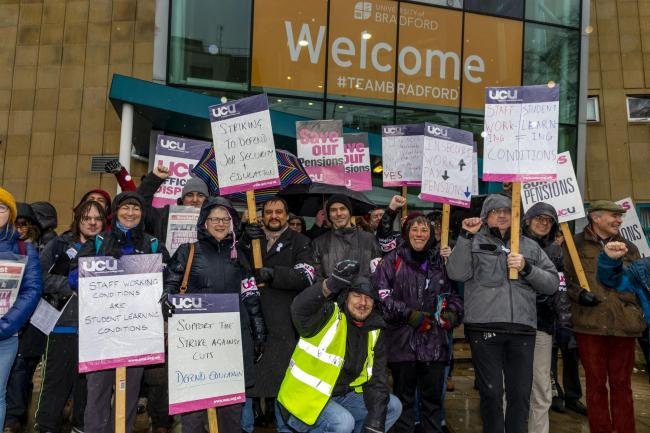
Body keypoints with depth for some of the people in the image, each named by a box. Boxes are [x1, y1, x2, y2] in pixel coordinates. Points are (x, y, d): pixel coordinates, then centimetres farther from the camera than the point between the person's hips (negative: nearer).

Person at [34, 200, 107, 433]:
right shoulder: (59, 245, 5)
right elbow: (40, 277, -3)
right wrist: (72, 285, -12)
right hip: (64, 323, -2)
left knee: (87, 378, 10)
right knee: (56, 377, 3)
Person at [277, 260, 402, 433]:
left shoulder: (375, 333, 4)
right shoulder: (327, 317, -14)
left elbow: (377, 379, 1)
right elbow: (299, 310, -37)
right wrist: (332, 284, -52)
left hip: (342, 396, 7)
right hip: (303, 399, -6)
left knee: (393, 406, 2)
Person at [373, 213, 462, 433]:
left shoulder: (439, 262, 14)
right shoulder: (393, 260, 0)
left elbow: (453, 294, 19)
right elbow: (381, 293, -10)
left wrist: (453, 313, -1)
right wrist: (409, 315, -15)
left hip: (435, 343, 4)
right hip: (403, 340, -3)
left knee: (433, 397, 10)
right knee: (404, 397, 8)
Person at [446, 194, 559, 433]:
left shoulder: (530, 246, 17)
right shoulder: (474, 242, 8)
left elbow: (552, 283, 12)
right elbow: (456, 273, -8)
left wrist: (527, 268, -4)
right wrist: (466, 235, -11)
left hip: (522, 328, 3)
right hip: (484, 327, -3)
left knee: (521, 393, 8)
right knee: (491, 392, 3)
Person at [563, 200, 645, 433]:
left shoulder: (629, 248, 14)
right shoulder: (576, 245, 2)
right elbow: (564, 278, 4)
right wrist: (578, 293, -13)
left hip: (623, 325, 3)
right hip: (590, 324, -3)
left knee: (622, 383, 10)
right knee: (596, 383, 6)